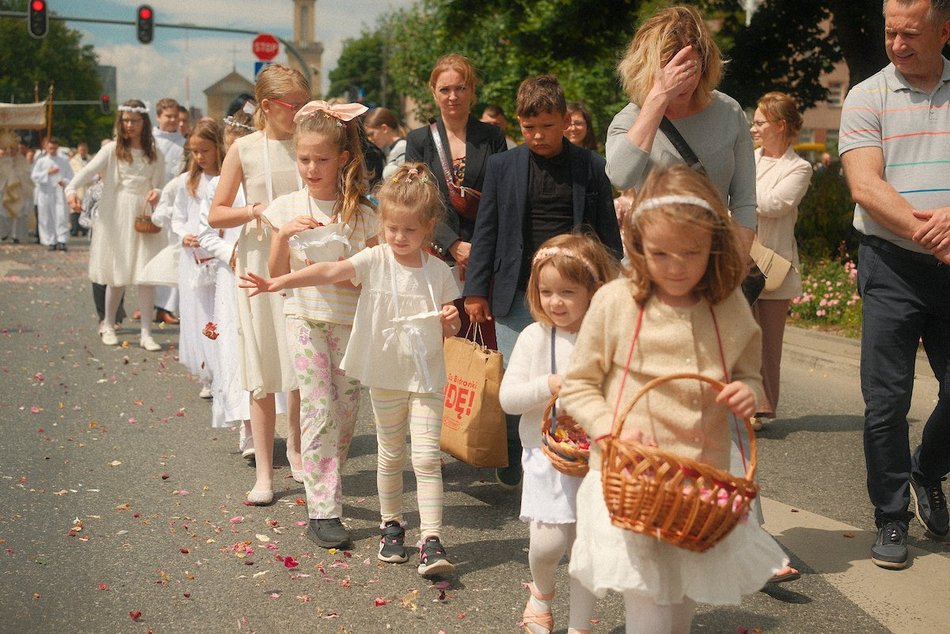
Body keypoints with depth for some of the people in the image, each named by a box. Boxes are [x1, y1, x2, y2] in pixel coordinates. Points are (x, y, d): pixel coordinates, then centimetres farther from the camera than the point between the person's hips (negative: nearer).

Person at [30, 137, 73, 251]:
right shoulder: (41, 161, 9)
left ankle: (62, 241, -12)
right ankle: (50, 242, 9)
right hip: (45, 194, 1)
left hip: (60, 193, -1)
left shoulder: (64, 161, 9)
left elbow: (70, 176, 6)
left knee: (62, 216, -13)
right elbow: (35, 176, 2)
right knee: (47, 218, 1)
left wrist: (65, 182, -15)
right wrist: (48, 173, -11)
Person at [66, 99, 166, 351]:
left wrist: (156, 193, -14)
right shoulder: (112, 150, 1)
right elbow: (88, 171, -12)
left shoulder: (154, 155, 8)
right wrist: (71, 189, -29)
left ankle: (146, 333, 1)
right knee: (117, 276, 5)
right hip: (115, 217, -1)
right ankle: (108, 326, 24)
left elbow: (160, 186, 10)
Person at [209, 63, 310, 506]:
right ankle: (264, 472, 9)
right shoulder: (244, 150, -1)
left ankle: (297, 452, 29)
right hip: (259, 263, -2)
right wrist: (257, 211, -15)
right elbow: (216, 215, 0)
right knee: (264, 374, 1)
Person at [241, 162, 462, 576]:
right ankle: (391, 526, 31)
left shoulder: (438, 272, -2)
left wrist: (452, 321, -16)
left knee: (427, 456, -8)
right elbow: (329, 272, -21)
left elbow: (446, 331, 8)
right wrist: (277, 283, -33)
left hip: (426, 376, 0)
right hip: (386, 375, 1)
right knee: (391, 456, 13)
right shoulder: (375, 260, -6)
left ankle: (431, 541, -7)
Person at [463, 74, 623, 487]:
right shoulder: (503, 166, 5)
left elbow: (608, 233, 8)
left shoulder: (591, 167, 4)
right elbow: (486, 231, 7)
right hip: (517, 295, 0)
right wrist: (476, 290, 3)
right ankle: (511, 461, 21)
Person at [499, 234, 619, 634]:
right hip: (547, 457, -1)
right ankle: (541, 590, 28)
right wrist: (549, 386, -22)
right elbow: (507, 397, -8)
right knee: (548, 543, -8)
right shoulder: (535, 337, -5)